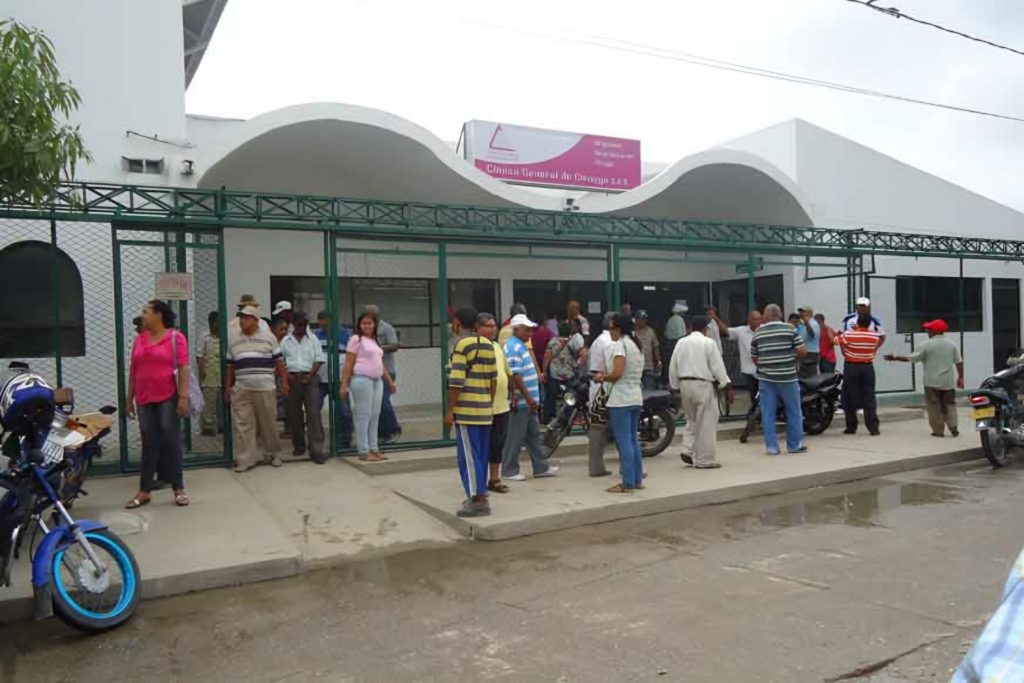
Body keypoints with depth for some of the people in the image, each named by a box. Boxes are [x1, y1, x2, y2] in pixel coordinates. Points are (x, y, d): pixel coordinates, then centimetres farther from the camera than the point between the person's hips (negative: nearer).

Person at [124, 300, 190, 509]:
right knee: (149, 445, 8)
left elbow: (183, 369, -9)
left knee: (171, 443, 1)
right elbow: (133, 370, 13)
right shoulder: (139, 339, 10)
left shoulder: (176, 337, -3)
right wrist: (129, 398, 11)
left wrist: (183, 397, -15)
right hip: (144, 400, 4)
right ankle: (144, 491, 13)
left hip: (168, 399, -4)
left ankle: (179, 489, 8)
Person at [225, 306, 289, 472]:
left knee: (268, 423, 5)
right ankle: (245, 459, 2)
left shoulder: (268, 337, 3)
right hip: (241, 389, 2)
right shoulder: (233, 340, 12)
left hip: (265, 388, -2)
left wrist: (284, 381, -1)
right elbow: (230, 366, 16)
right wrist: (228, 387, 13)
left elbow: (279, 361, 4)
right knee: (242, 424, -2)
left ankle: (273, 454, 20)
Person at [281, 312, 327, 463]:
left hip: (310, 378, -1)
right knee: (294, 414, 7)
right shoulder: (285, 341, 8)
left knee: (313, 413, -10)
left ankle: (316, 450, -13)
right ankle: (299, 446, 22)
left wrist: (309, 376, -8)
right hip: (292, 379, 1)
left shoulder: (313, 339, 7)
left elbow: (318, 360, 3)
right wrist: (287, 376, -8)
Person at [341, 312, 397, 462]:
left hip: (377, 381, 7)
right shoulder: (356, 339, -4)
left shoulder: (375, 341, 17)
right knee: (363, 416, -3)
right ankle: (364, 451, 2)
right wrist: (344, 385, -13)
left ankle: (373, 449, 16)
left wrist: (390, 381, 20)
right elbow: (348, 364, -8)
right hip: (362, 380, -7)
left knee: (375, 415, 9)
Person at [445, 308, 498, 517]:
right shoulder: (488, 345, 11)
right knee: (482, 455, 14)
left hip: (467, 410, -7)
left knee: (469, 455, -2)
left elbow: (456, 382, -15)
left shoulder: (462, 344, -9)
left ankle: (477, 500, -1)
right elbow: (493, 380, 13)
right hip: (485, 409, 7)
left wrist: (450, 410, -10)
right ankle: (480, 495, 21)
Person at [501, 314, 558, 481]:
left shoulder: (521, 346, 15)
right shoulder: (513, 347, -16)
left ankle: (540, 467, 22)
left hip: (528, 401, 10)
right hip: (521, 401, -10)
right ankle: (509, 470, 9)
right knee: (516, 437, -1)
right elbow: (515, 375, -22)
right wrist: (528, 398, -22)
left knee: (533, 435, 15)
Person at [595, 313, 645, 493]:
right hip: (636, 397, 9)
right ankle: (637, 480, 21)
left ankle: (628, 484, -2)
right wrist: (606, 376, 12)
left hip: (620, 399, -9)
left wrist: (602, 377, -4)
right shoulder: (636, 345, 16)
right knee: (633, 440, 15)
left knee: (624, 442, -5)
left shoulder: (619, 345, -12)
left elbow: (617, 373, -22)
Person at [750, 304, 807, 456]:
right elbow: (802, 351, -7)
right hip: (787, 378, -1)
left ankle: (771, 446, 5)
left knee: (768, 413, 5)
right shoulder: (790, 329, -4)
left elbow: (754, 358, 8)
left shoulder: (758, 333, 2)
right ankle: (795, 445, 18)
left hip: (766, 378, 2)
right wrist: (793, 358, 13)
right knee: (793, 412, 11)